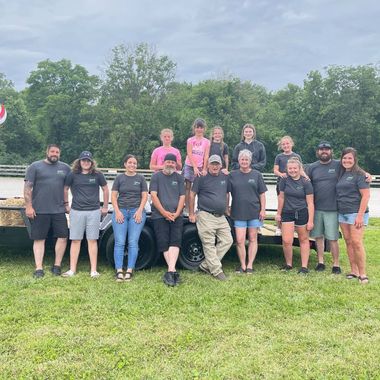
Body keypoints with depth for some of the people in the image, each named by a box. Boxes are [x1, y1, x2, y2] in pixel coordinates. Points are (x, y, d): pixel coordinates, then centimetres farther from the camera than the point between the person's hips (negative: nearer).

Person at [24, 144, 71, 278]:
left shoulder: (65, 168, 10)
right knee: (39, 239, 2)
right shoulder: (35, 166, 2)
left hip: (59, 210, 3)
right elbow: (27, 187, -1)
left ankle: (57, 265, 15)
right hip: (39, 211, -2)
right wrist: (28, 206, -8)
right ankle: (39, 268, 8)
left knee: (63, 236, 1)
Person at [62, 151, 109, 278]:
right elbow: (65, 189, 12)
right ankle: (72, 269, 11)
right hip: (76, 211, 0)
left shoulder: (98, 175, 2)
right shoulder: (73, 175, 1)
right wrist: (66, 204, 11)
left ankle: (93, 270, 8)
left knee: (92, 240, 3)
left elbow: (105, 189, 11)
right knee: (75, 240, 4)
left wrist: (105, 207, 11)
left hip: (94, 211, 0)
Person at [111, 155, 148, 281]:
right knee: (119, 242, -4)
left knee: (133, 242, -3)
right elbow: (113, 196, 6)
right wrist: (117, 211, -6)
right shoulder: (119, 178, 10)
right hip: (121, 211, 0)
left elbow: (144, 196, 6)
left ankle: (129, 271, 1)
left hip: (137, 212, 0)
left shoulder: (140, 178, 10)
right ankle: (119, 271, -2)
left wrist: (139, 211, -7)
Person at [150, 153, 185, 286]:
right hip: (159, 216, -1)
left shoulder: (179, 178, 14)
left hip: (176, 216, 1)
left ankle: (170, 271, -20)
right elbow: (153, 195, -2)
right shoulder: (156, 176, 8)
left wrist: (177, 213, -7)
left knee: (175, 241, -14)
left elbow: (182, 197, 8)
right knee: (164, 243, -6)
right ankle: (174, 272, -1)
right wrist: (164, 212, -10)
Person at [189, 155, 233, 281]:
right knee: (209, 245, -6)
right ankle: (217, 271, 2)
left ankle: (206, 265, 10)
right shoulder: (201, 178, -3)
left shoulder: (225, 178, 12)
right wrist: (191, 214, -4)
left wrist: (227, 210, 20)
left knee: (227, 241, 2)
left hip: (221, 217, 6)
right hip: (206, 216, -6)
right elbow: (192, 195, -2)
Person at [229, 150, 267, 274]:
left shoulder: (257, 175, 5)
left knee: (252, 239, 6)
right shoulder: (233, 175, 5)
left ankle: (250, 265, 15)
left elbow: (262, 194, 5)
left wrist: (263, 210, -1)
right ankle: (242, 265, 11)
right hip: (238, 212, 0)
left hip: (254, 212, 0)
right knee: (240, 241, -3)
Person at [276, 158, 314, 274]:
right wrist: (278, 213, 10)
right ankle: (288, 264, 13)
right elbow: (281, 197, 8)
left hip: (302, 213, -1)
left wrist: (310, 221, -9)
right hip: (287, 213, 1)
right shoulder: (284, 180, 1)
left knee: (303, 240, 7)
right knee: (286, 241, -7)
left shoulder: (306, 183, -5)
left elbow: (310, 203, -5)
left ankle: (304, 266, 15)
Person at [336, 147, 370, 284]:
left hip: (356, 213, -7)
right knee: (348, 242, 8)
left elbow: (366, 195, -12)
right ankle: (354, 271, 15)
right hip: (342, 213, 7)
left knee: (356, 242, -10)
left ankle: (362, 273, -1)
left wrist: (360, 215, -18)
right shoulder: (342, 174, 14)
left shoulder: (360, 174, -7)